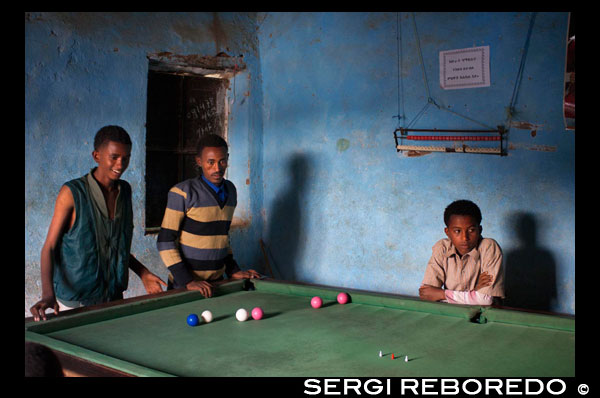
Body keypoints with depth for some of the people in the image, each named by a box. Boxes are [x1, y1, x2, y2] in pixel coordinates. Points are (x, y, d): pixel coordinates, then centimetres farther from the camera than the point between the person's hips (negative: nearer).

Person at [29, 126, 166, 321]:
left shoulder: (125, 191, 4)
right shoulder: (72, 193, -13)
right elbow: (50, 246, -12)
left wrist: (142, 273, 7)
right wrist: (48, 294, -25)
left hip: (113, 298, 5)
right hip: (74, 302, -5)